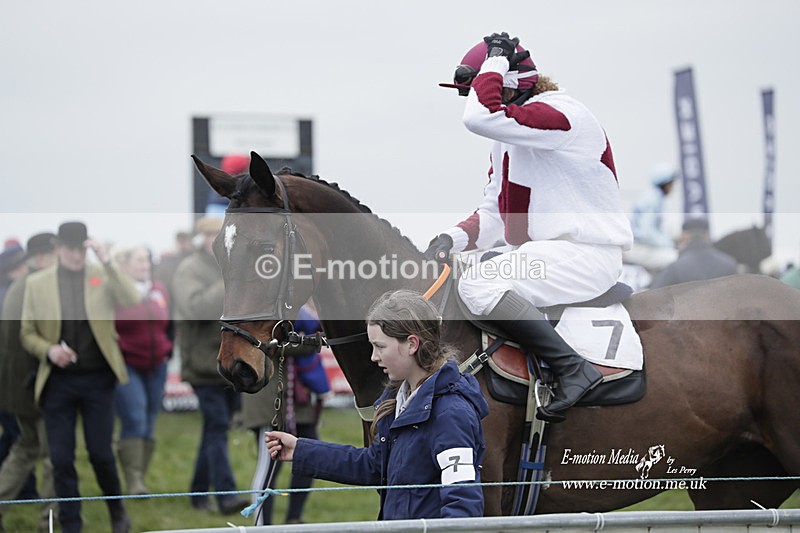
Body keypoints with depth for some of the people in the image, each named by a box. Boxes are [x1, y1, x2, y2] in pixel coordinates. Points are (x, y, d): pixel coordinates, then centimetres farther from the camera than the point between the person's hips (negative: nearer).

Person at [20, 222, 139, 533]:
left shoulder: (102, 276, 1)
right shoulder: (37, 283, 3)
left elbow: (132, 302, -16)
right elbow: (27, 333, 7)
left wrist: (107, 262, -21)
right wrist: (49, 350, -12)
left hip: (97, 379, -1)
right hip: (58, 381, 1)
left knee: (101, 453, 2)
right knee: (61, 459, 1)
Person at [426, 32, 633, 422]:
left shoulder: (560, 113, -15)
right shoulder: (508, 140, 17)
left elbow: (481, 117, -31)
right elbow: (494, 213, 18)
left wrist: (494, 60, -16)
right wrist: (455, 237, -1)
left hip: (588, 254, -10)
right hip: (533, 252, 10)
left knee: (479, 285, -29)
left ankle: (573, 370, -27)